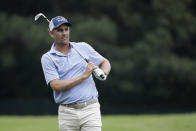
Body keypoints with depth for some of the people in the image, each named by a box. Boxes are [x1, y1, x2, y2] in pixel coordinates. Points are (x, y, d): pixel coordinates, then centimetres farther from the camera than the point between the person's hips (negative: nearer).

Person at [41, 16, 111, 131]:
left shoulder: (83, 47, 11)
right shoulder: (47, 58, 2)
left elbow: (105, 62, 21)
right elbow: (57, 86, -11)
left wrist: (103, 73, -4)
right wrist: (84, 76, -14)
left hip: (90, 109, 1)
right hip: (67, 112, 0)